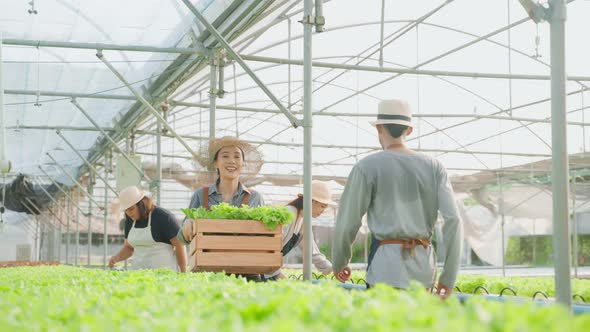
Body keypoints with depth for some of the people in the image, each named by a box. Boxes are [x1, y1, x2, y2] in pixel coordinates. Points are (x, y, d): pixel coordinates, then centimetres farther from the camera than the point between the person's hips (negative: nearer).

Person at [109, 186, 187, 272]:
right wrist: (116, 258, -1)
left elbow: (180, 245, -9)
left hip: (163, 270, -6)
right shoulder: (130, 220, 9)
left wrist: (183, 274, -10)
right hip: (138, 269, 6)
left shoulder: (163, 217, -10)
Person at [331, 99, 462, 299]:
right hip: (424, 267, 5)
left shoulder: (367, 167, 0)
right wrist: (449, 277, 5)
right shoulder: (434, 167, 10)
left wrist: (339, 263, 16)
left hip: (387, 267, -5)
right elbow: (453, 219, 1)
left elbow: (347, 223, -1)